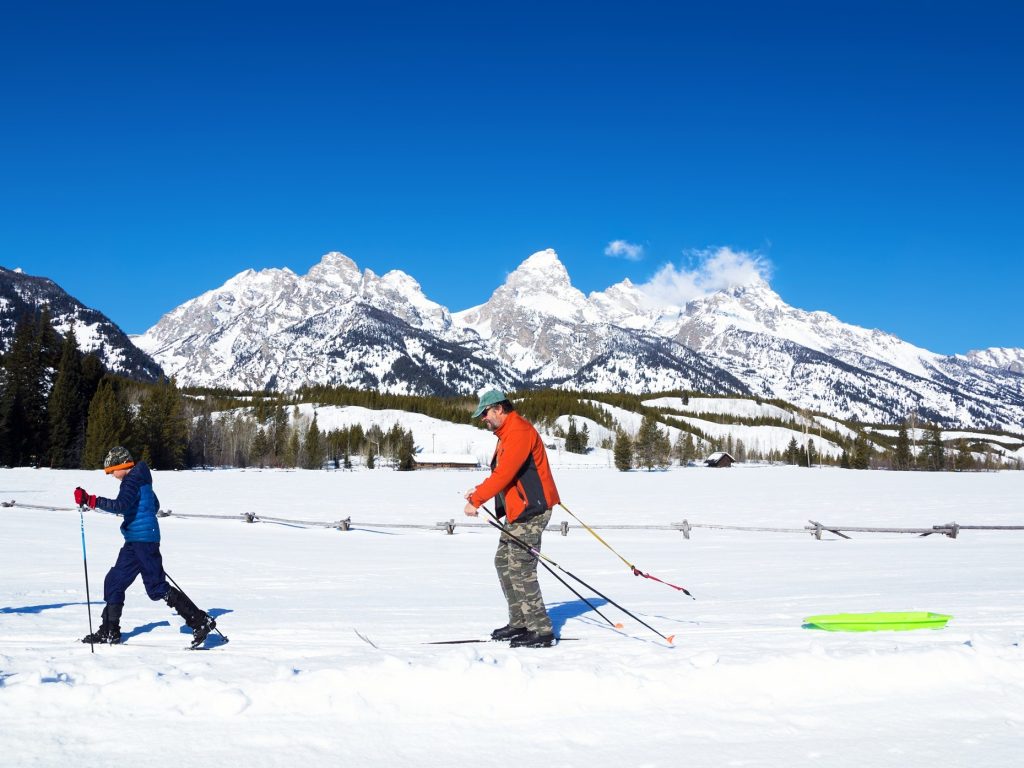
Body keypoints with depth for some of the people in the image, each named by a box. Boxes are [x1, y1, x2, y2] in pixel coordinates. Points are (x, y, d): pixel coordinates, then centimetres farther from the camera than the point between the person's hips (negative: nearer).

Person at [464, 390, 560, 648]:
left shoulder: (519, 431, -16)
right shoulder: (507, 433, 18)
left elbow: (504, 473, -24)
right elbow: (501, 473, 22)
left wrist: (476, 500, -22)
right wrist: (479, 491, 9)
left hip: (530, 510, -11)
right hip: (517, 511, 11)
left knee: (520, 569, -12)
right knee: (503, 562, 13)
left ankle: (542, 631, -8)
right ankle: (519, 623, 20)